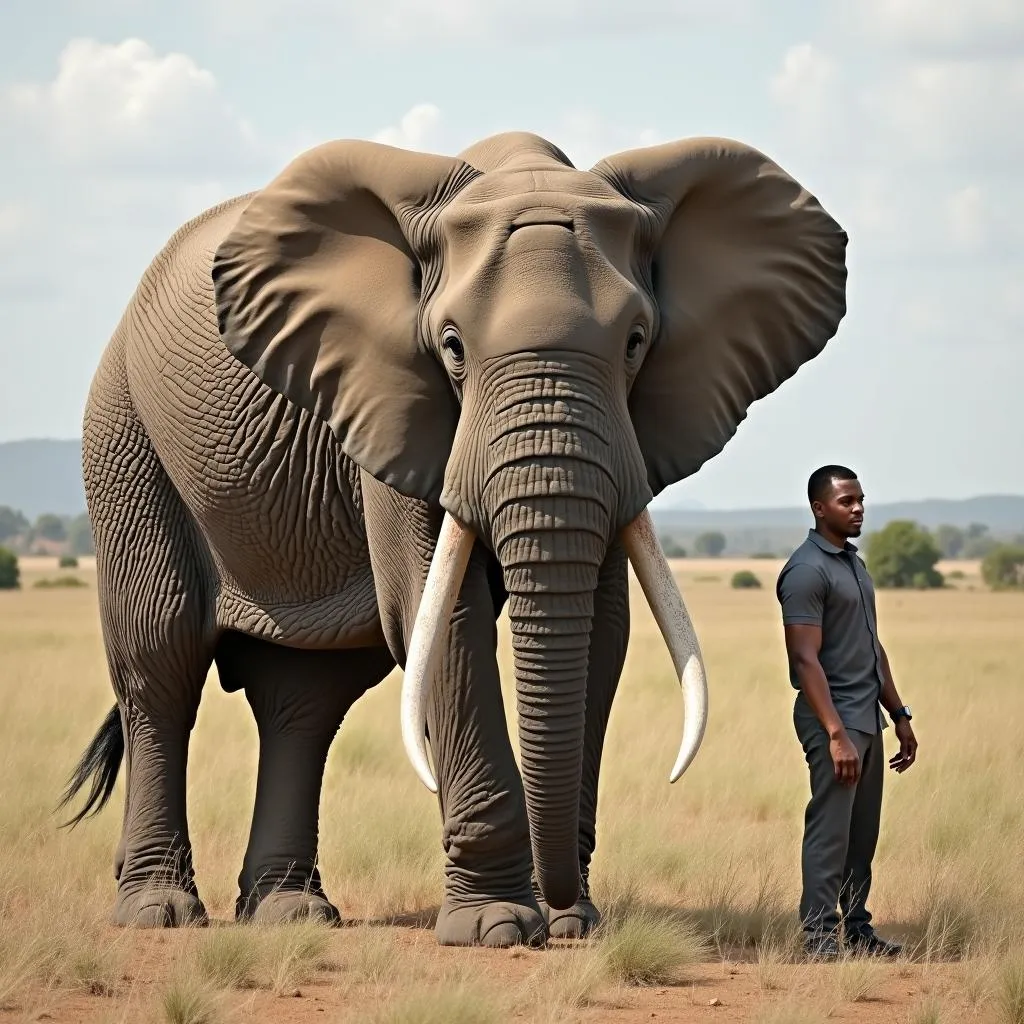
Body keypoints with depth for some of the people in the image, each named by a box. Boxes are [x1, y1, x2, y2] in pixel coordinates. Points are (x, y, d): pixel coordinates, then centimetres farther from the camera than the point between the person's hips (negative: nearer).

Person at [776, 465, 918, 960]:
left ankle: (857, 929, 14)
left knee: (863, 834, 10)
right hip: (832, 718, -9)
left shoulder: (854, 564, 18)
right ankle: (819, 936, -8)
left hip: (866, 716, 9)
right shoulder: (807, 570, -12)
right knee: (830, 829, -10)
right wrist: (836, 735, -23)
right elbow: (805, 659, -18)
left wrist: (899, 715, 22)